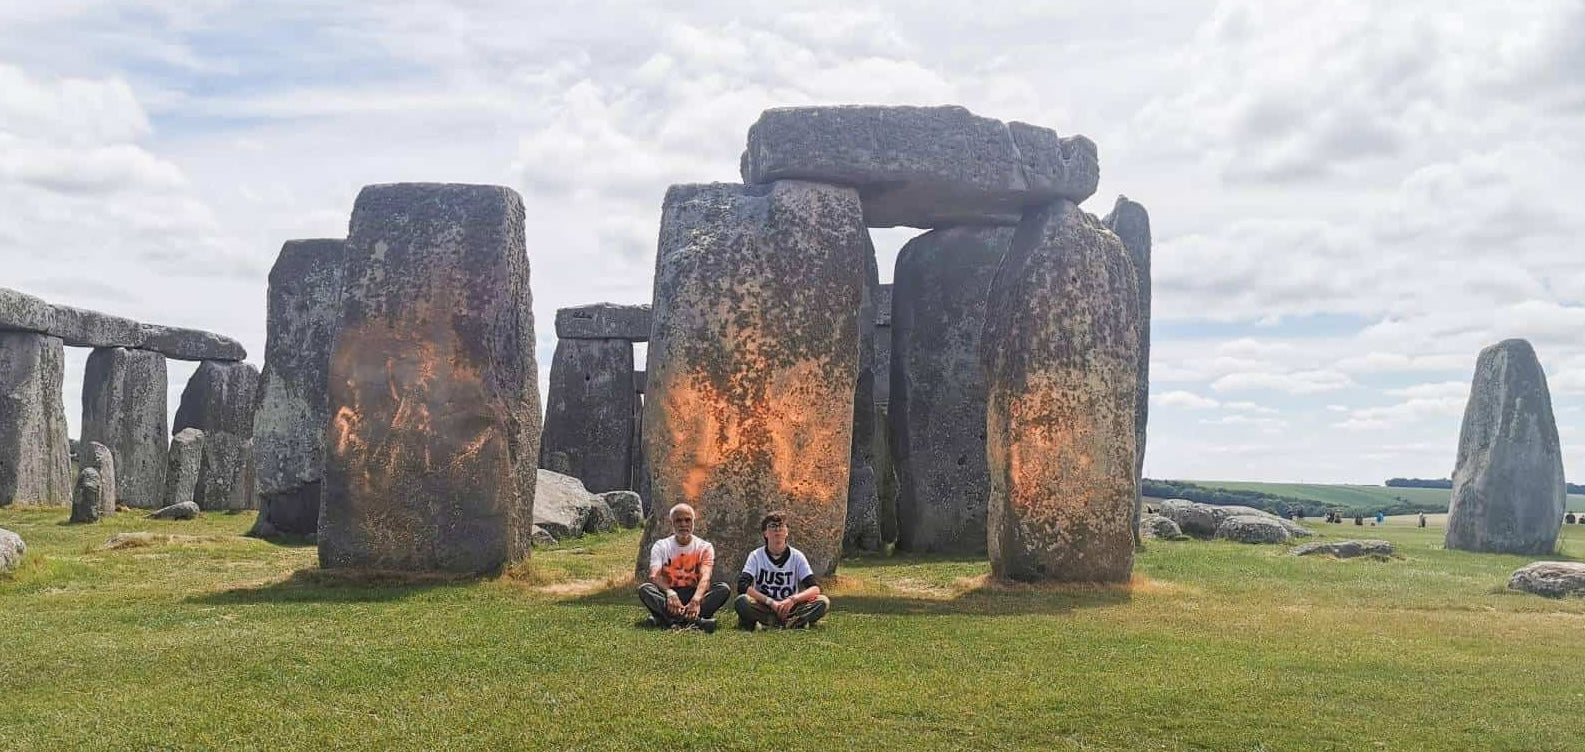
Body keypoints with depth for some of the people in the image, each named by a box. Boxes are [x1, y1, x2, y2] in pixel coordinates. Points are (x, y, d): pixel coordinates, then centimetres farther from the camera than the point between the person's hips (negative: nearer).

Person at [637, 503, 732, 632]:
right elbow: (654, 575, -15)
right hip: (668, 596, 0)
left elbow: (705, 577, -17)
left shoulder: (704, 547, 1)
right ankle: (695, 620, -46)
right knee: (644, 589, -29)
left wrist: (696, 599, -39)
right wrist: (670, 593, -37)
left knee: (724, 589, -25)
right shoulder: (661, 546, 2)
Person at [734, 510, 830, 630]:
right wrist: (770, 602, -24)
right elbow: (742, 586, -14)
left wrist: (793, 600, -26)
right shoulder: (756, 556, 0)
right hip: (763, 608, -1)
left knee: (823, 601, -22)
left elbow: (815, 588, -7)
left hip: (790, 609, 1)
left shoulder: (797, 556, 2)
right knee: (741, 602, -33)